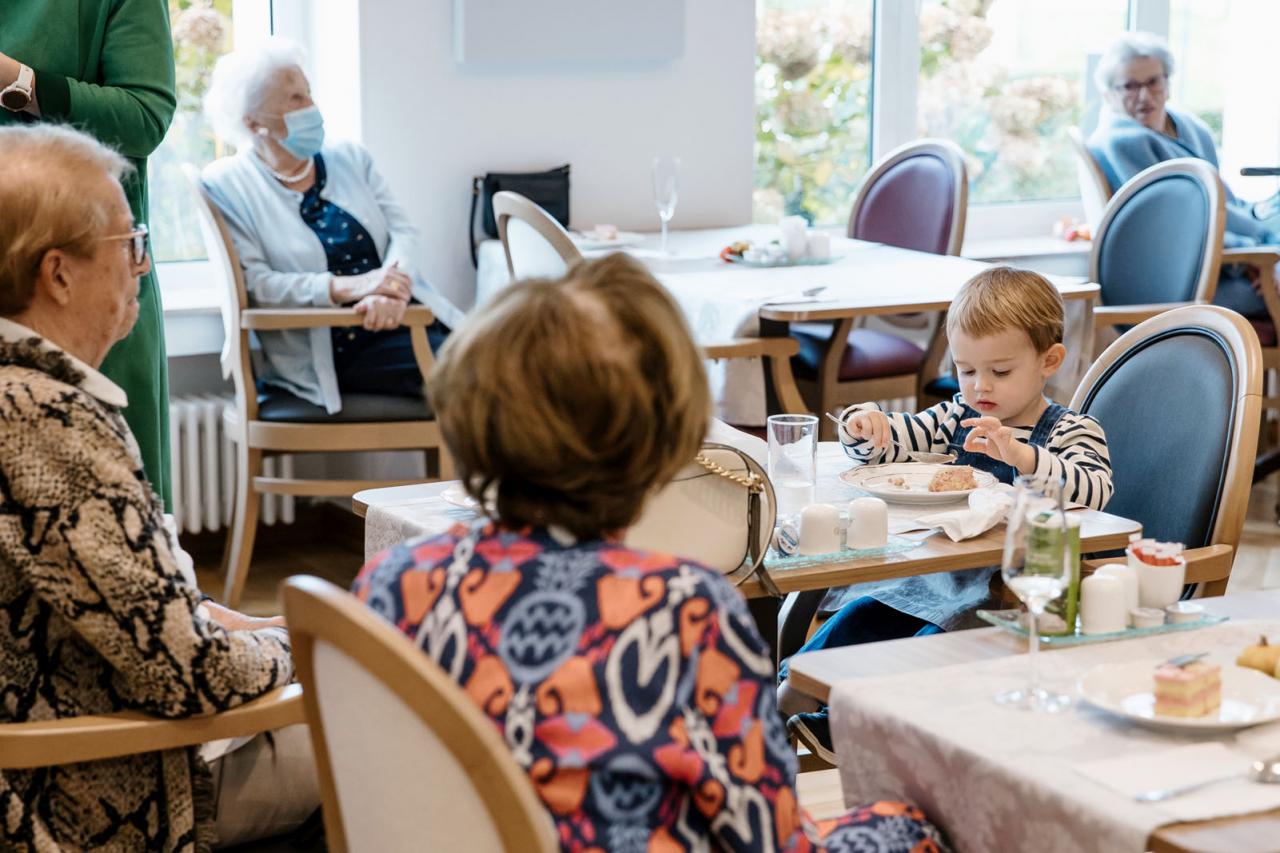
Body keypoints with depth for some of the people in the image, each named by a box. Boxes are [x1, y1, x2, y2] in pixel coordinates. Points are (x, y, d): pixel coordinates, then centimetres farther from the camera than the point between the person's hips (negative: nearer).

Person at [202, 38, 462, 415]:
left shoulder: (350, 158, 16)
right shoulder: (228, 185, 1)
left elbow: (403, 231, 8)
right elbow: (251, 282, -9)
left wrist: (391, 290, -16)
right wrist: (347, 288, -21)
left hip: (403, 317, 5)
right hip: (335, 351, -5)